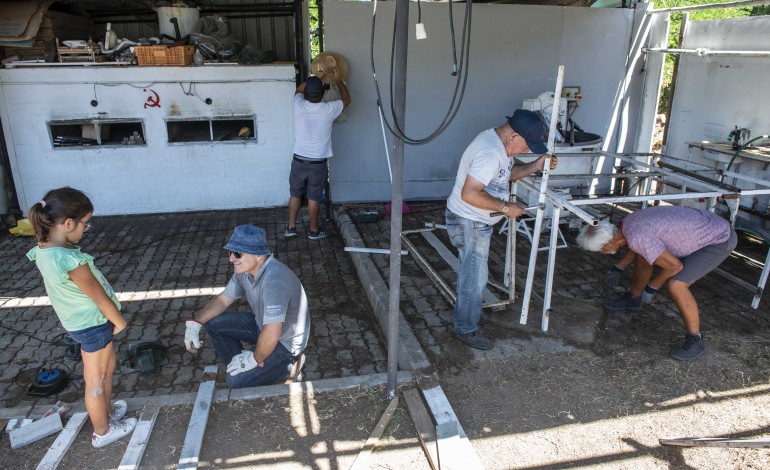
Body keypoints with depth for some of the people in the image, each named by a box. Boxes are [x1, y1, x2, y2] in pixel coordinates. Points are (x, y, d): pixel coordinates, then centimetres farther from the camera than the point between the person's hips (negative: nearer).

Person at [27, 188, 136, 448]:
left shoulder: (42, 250, -9)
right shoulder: (71, 261, -35)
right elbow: (100, 297, -22)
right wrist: (120, 321, -5)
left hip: (76, 321, 8)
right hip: (93, 324, -8)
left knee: (108, 364, 28)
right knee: (96, 381, 11)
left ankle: (107, 411, 47)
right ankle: (103, 432, 32)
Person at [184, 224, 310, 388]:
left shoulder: (274, 280, -38)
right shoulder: (245, 269, -8)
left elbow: (271, 335, -39)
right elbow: (223, 299, 6)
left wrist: (255, 359, -21)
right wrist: (194, 324, -6)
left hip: (285, 341, -8)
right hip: (263, 324, 8)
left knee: (236, 381, -17)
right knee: (213, 323, 2)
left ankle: (285, 365, 4)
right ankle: (238, 365, 16)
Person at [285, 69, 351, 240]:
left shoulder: (298, 106, -9)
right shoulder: (328, 109, -14)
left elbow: (299, 90, 18)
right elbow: (346, 99, 8)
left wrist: (315, 77, 24)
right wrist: (338, 80, 20)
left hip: (299, 160, 2)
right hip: (318, 163, -2)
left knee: (295, 195, 16)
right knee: (314, 198, 9)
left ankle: (291, 228, 23)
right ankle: (314, 231, 21)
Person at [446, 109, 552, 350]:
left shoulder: (498, 143, 3)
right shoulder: (490, 153, -29)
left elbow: (507, 173, 17)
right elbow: (469, 194, -32)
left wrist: (534, 166, 1)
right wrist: (506, 208, -25)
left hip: (477, 222, 10)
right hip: (469, 223, -10)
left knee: (471, 272, 23)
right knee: (474, 277, 2)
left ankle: (465, 313, 41)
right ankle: (465, 328, 18)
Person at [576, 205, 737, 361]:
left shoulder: (636, 238, -32)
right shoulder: (628, 222, -3)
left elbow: (675, 266, -23)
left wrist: (652, 287, -8)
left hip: (721, 240, -9)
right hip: (700, 227, 9)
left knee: (676, 285, -24)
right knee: (643, 258, 13)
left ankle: (695, 340, -4)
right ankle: (633, 300, 36)